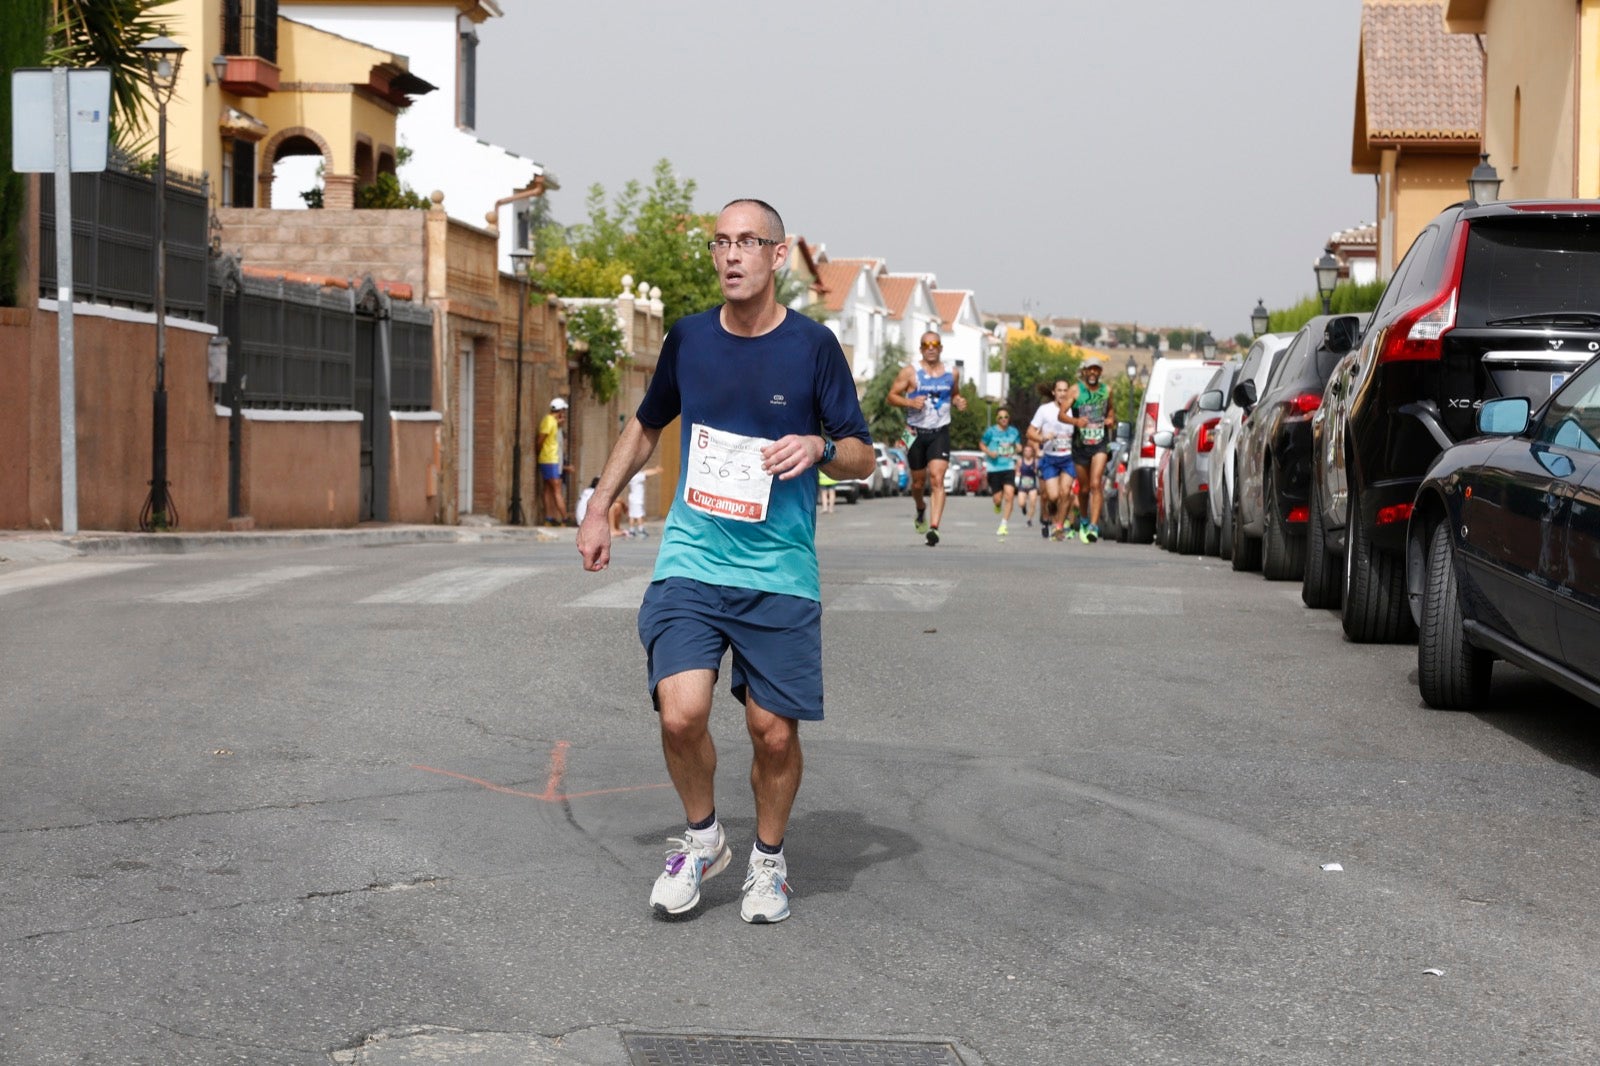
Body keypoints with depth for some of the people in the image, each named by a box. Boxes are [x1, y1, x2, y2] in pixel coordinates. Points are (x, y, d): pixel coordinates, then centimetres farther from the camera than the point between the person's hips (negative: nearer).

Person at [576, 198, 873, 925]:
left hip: (781, 575, -1)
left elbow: (862, 456, 4)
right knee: (682, 713, -15)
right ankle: (701, 837, 12)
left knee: (774, 730, 1)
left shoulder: (812, 346, -2)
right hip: (689, 561, 1)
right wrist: (599, 508, 18)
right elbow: (646, 426, 23)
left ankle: (768, 861, 26)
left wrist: (819, 448, -18)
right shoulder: (688, 338, 6)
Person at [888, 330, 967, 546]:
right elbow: (891, 396, 0)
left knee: (937, 479, -17)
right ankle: (920, 511, 44)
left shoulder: (952, 373, 7)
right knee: (918, 481, 11)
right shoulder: (910, 373, -1)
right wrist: (910, 402, -18)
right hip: (916, 433, 0)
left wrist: (959, 402, 1)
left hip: (940, 433, 0)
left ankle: (934, 527, -24)